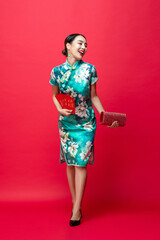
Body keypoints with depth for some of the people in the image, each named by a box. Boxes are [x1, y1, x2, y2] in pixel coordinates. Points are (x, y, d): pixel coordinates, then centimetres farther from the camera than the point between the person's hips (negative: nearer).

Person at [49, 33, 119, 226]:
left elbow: (93, 96, 1)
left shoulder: (89, 69, -6)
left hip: (86, 123, -2)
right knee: (70, 163, 8)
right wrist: (60, 109, -10)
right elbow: (55, 96, 9)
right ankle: (75, 203, 24)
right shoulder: (56, 71, -3)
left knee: (81, 163, -3)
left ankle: (76, 209, 7)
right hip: (66, 123, 2)